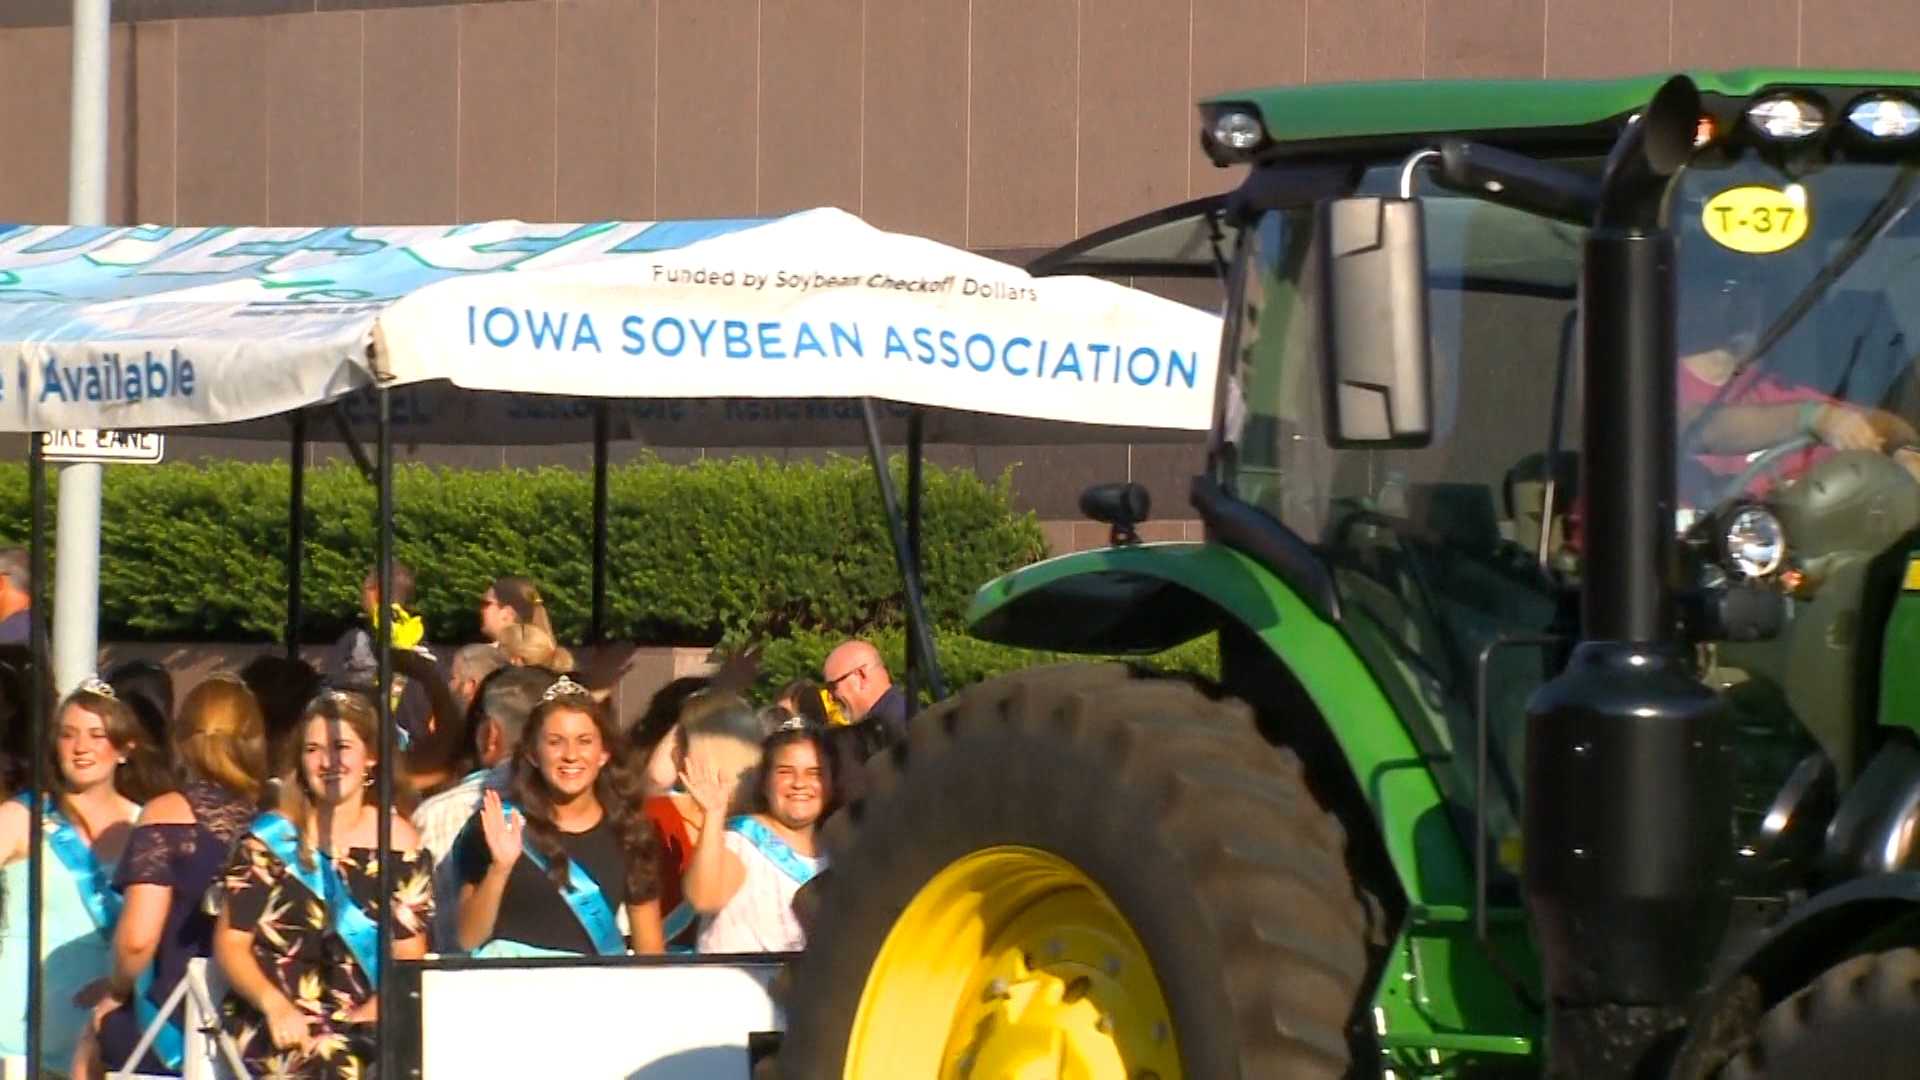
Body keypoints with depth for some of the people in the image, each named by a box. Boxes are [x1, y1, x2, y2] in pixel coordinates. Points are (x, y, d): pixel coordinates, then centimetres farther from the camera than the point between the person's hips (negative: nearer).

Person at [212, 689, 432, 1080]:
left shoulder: (397, 844, 9)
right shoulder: (271, 839, 7)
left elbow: (409, 960, 7)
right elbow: (230, 943, 4)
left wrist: (370, 1015, -11)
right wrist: (273, 1003, -14)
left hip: (366, 1025, 1)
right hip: (274, 1028, -1)